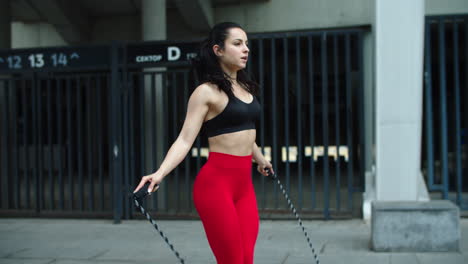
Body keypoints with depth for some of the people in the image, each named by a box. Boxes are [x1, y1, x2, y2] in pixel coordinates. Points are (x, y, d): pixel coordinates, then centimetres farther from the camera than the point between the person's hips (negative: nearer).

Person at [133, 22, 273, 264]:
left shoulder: (245, 87, 13)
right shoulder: (207, 92, -9)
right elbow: (185, 140, -14)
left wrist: (261, 160, 42)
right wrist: (160, 173, -30)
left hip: (244, 184, 7)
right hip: (216, 183, -7)